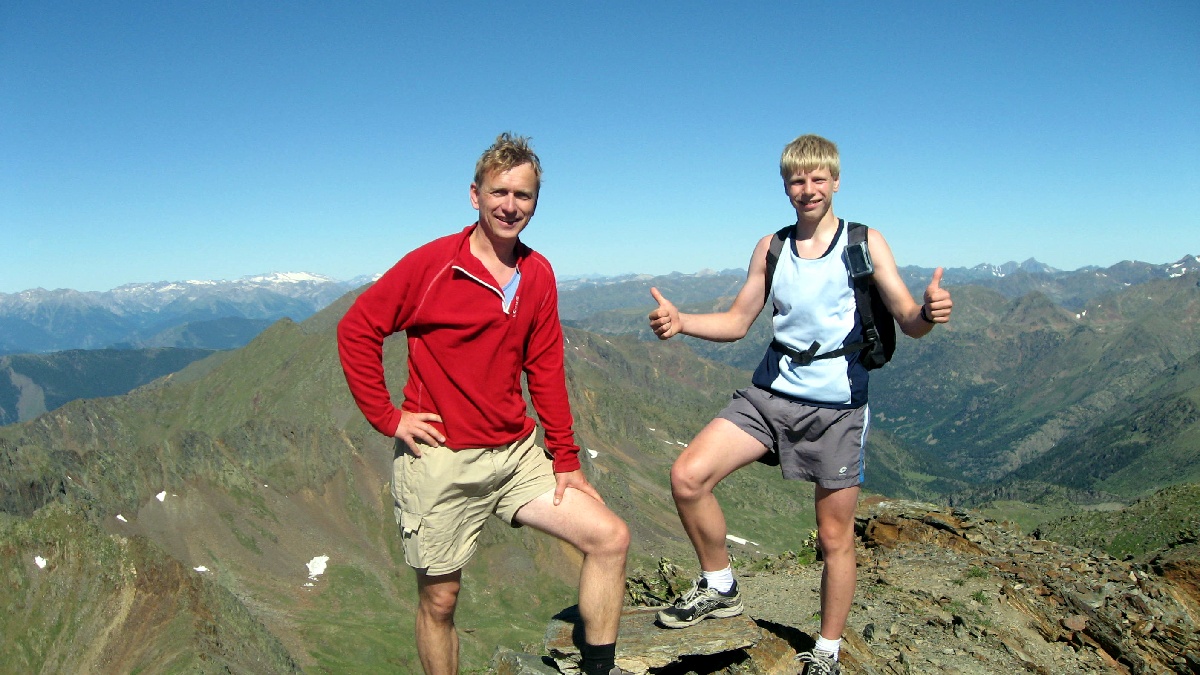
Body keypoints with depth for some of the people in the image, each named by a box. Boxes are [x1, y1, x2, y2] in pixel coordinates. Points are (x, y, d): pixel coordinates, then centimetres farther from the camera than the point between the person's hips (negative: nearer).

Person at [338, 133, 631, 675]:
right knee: (439, 598, 8)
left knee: (609, 537, -2)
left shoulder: (538, 275, 5)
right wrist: (387, 416, -9)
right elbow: (356, 330, -6)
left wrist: (566, 459, 7)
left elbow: (546, 370, 8)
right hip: (440, 462, -4)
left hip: (516, 455, 5)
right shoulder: (432, 263, -10)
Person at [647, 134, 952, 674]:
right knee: (687, 477, -13)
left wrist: (930, 312, -31)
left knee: (834, 536, 7)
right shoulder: (771, 249, 8)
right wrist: (680, 321, -6)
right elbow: (737, 323, 12)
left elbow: (909, 322, -7)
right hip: (769, 395, 3)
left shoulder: (865, 243, -2)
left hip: (837, 406, -3)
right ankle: (720, 588, 11)